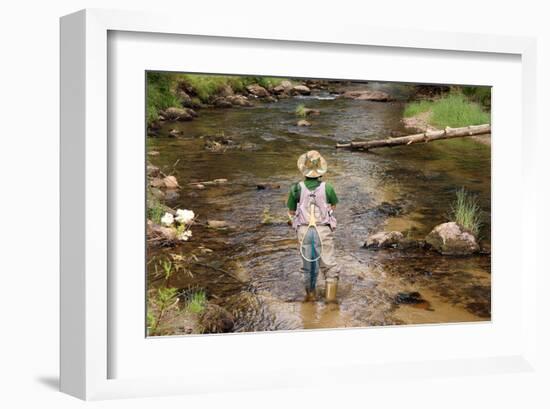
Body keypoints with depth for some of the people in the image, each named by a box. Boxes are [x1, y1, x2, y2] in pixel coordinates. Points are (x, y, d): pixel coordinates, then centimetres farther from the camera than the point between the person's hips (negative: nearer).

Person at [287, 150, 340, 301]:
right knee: (329, 264, 8)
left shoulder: (296, 188, -11)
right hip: (324, 230, -1)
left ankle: (311, 294, 30)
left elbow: (291, 212, 1)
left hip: (304, 230, 2)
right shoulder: (327, 188, -12)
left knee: (308, 265, 18)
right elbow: (333, 205, 9)